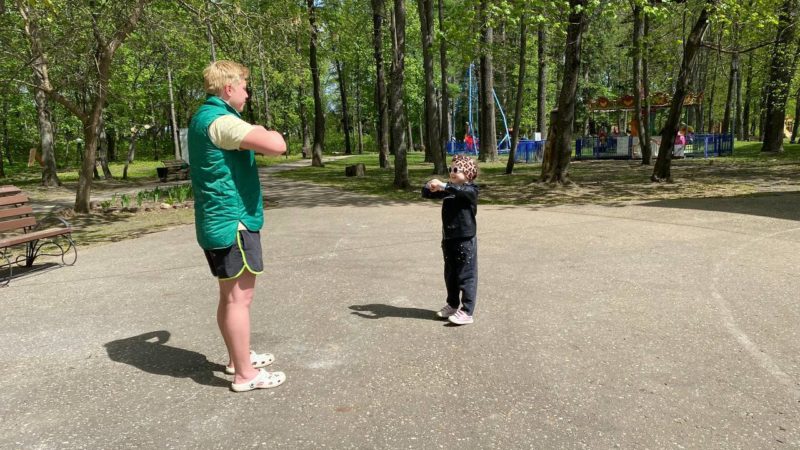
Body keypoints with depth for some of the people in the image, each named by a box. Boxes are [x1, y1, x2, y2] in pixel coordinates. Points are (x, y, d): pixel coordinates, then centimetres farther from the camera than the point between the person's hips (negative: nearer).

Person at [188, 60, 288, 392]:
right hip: (233, 222, -10)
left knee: (231, 296, 18)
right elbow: (276, 146, -29)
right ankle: (245, 374, 7)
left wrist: (257, 135, 20)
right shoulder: (220, 120, -18)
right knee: (240, 297, -3)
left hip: (217, 222, 10)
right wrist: (270, 133, -7)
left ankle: (238, 358, 32)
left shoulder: (204, 117, 16)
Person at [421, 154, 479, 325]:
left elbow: (462, 191, -32)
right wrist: (431, 187, -15)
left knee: (466, 275, -1)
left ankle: (467, 311, 4)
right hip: (448, 239, 7)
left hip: (465, 239, -7)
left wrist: (443, 185, -40)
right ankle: (452, 304, 33)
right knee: (450, 275, 17)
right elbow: (426, 194, 7)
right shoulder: (447, 189, 10)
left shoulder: (471, 189, -9)